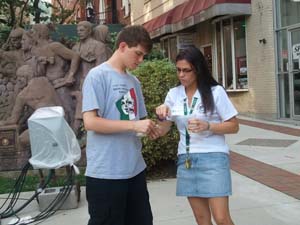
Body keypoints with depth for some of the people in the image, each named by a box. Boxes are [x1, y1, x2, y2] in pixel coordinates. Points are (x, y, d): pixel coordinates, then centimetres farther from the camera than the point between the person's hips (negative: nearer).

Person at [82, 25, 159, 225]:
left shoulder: (134, 81, 13)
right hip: (106, 173, -7)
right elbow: (90, 122, -18)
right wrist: (133, 125, -20)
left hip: (135, 169, 8)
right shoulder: (98, 76, -9)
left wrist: (149, 128, -2)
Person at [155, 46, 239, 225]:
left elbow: (234, 126, -3)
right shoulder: (174, 94, 5)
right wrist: (162, 117, -14)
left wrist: (207, 126, -19)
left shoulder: (215, 91, -7)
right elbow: (162, 131, 8)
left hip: (213, 158, -4)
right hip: (186, 160, 4)